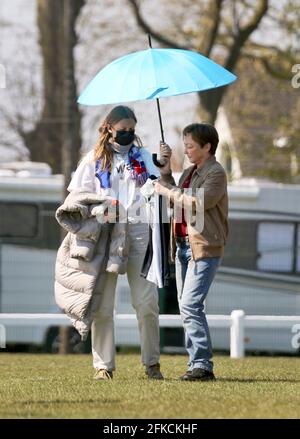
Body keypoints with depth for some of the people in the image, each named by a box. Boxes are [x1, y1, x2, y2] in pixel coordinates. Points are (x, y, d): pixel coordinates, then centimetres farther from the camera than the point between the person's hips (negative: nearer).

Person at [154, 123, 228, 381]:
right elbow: (173, 197, 20)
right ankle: (196, 363, 14)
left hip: (205, 248, -10)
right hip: (184, 246, 10)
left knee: (191, 305, -18)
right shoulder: (189, 173, 20)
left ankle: (202, 365, -18)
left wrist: (167, 191, -10)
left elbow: (196, 202, -21)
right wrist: (165, 167, 15)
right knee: (186, 307, 9)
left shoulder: (216, 173, -9)